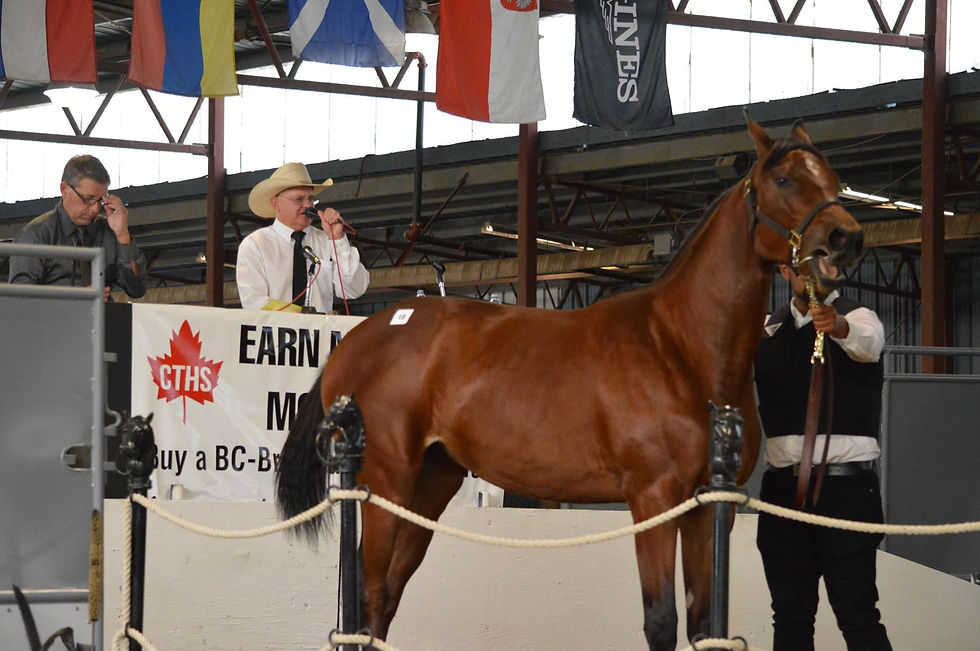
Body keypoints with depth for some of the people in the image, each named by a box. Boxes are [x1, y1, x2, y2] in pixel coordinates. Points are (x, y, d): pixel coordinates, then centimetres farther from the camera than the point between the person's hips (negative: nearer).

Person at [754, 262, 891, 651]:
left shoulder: (857, 317, -4)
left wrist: (838, 326, -49)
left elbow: (866, 342, -27)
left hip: (845, 486, -5)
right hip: (782, 485, 5)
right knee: (790, 616, 8)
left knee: (857, 614, -11)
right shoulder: (769, 329, 15)